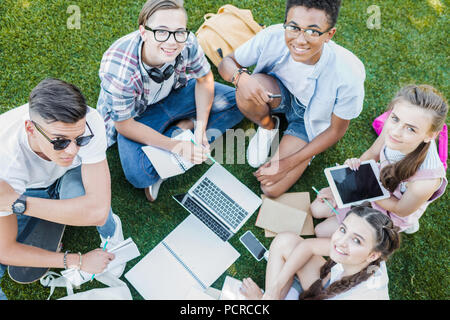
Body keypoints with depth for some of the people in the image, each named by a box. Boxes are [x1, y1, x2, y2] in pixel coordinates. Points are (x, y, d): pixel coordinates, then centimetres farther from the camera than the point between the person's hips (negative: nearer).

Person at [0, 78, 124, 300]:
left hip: (70, 176, 1)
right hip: (26, 188, 0)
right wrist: (77, 261, -25)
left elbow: (98, 210, -41)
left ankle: (110, 231, -2)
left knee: (77, 190, -35)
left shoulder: (88, 123, -38)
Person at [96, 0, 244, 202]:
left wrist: (201, 126, -18)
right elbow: (125, 125, -24)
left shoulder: (186, 43, -28)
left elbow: (204, 78, -8)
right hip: (136, 114, -4)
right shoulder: (118, 69, -37)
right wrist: (175, 146, -32)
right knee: (140, 176, -30)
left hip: (175, 93, 4)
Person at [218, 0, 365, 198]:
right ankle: (268, 127, -1)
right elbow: (227, 63, -13)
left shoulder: (349, 73, -34)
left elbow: (336, 130, -18)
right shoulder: (273, 37, -30)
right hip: (280, 94, 3)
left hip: (311, 117, -2)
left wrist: (287, 164, -20)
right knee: (246, 91, -34)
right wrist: (240, 76, -39)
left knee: (272, 190, -16)